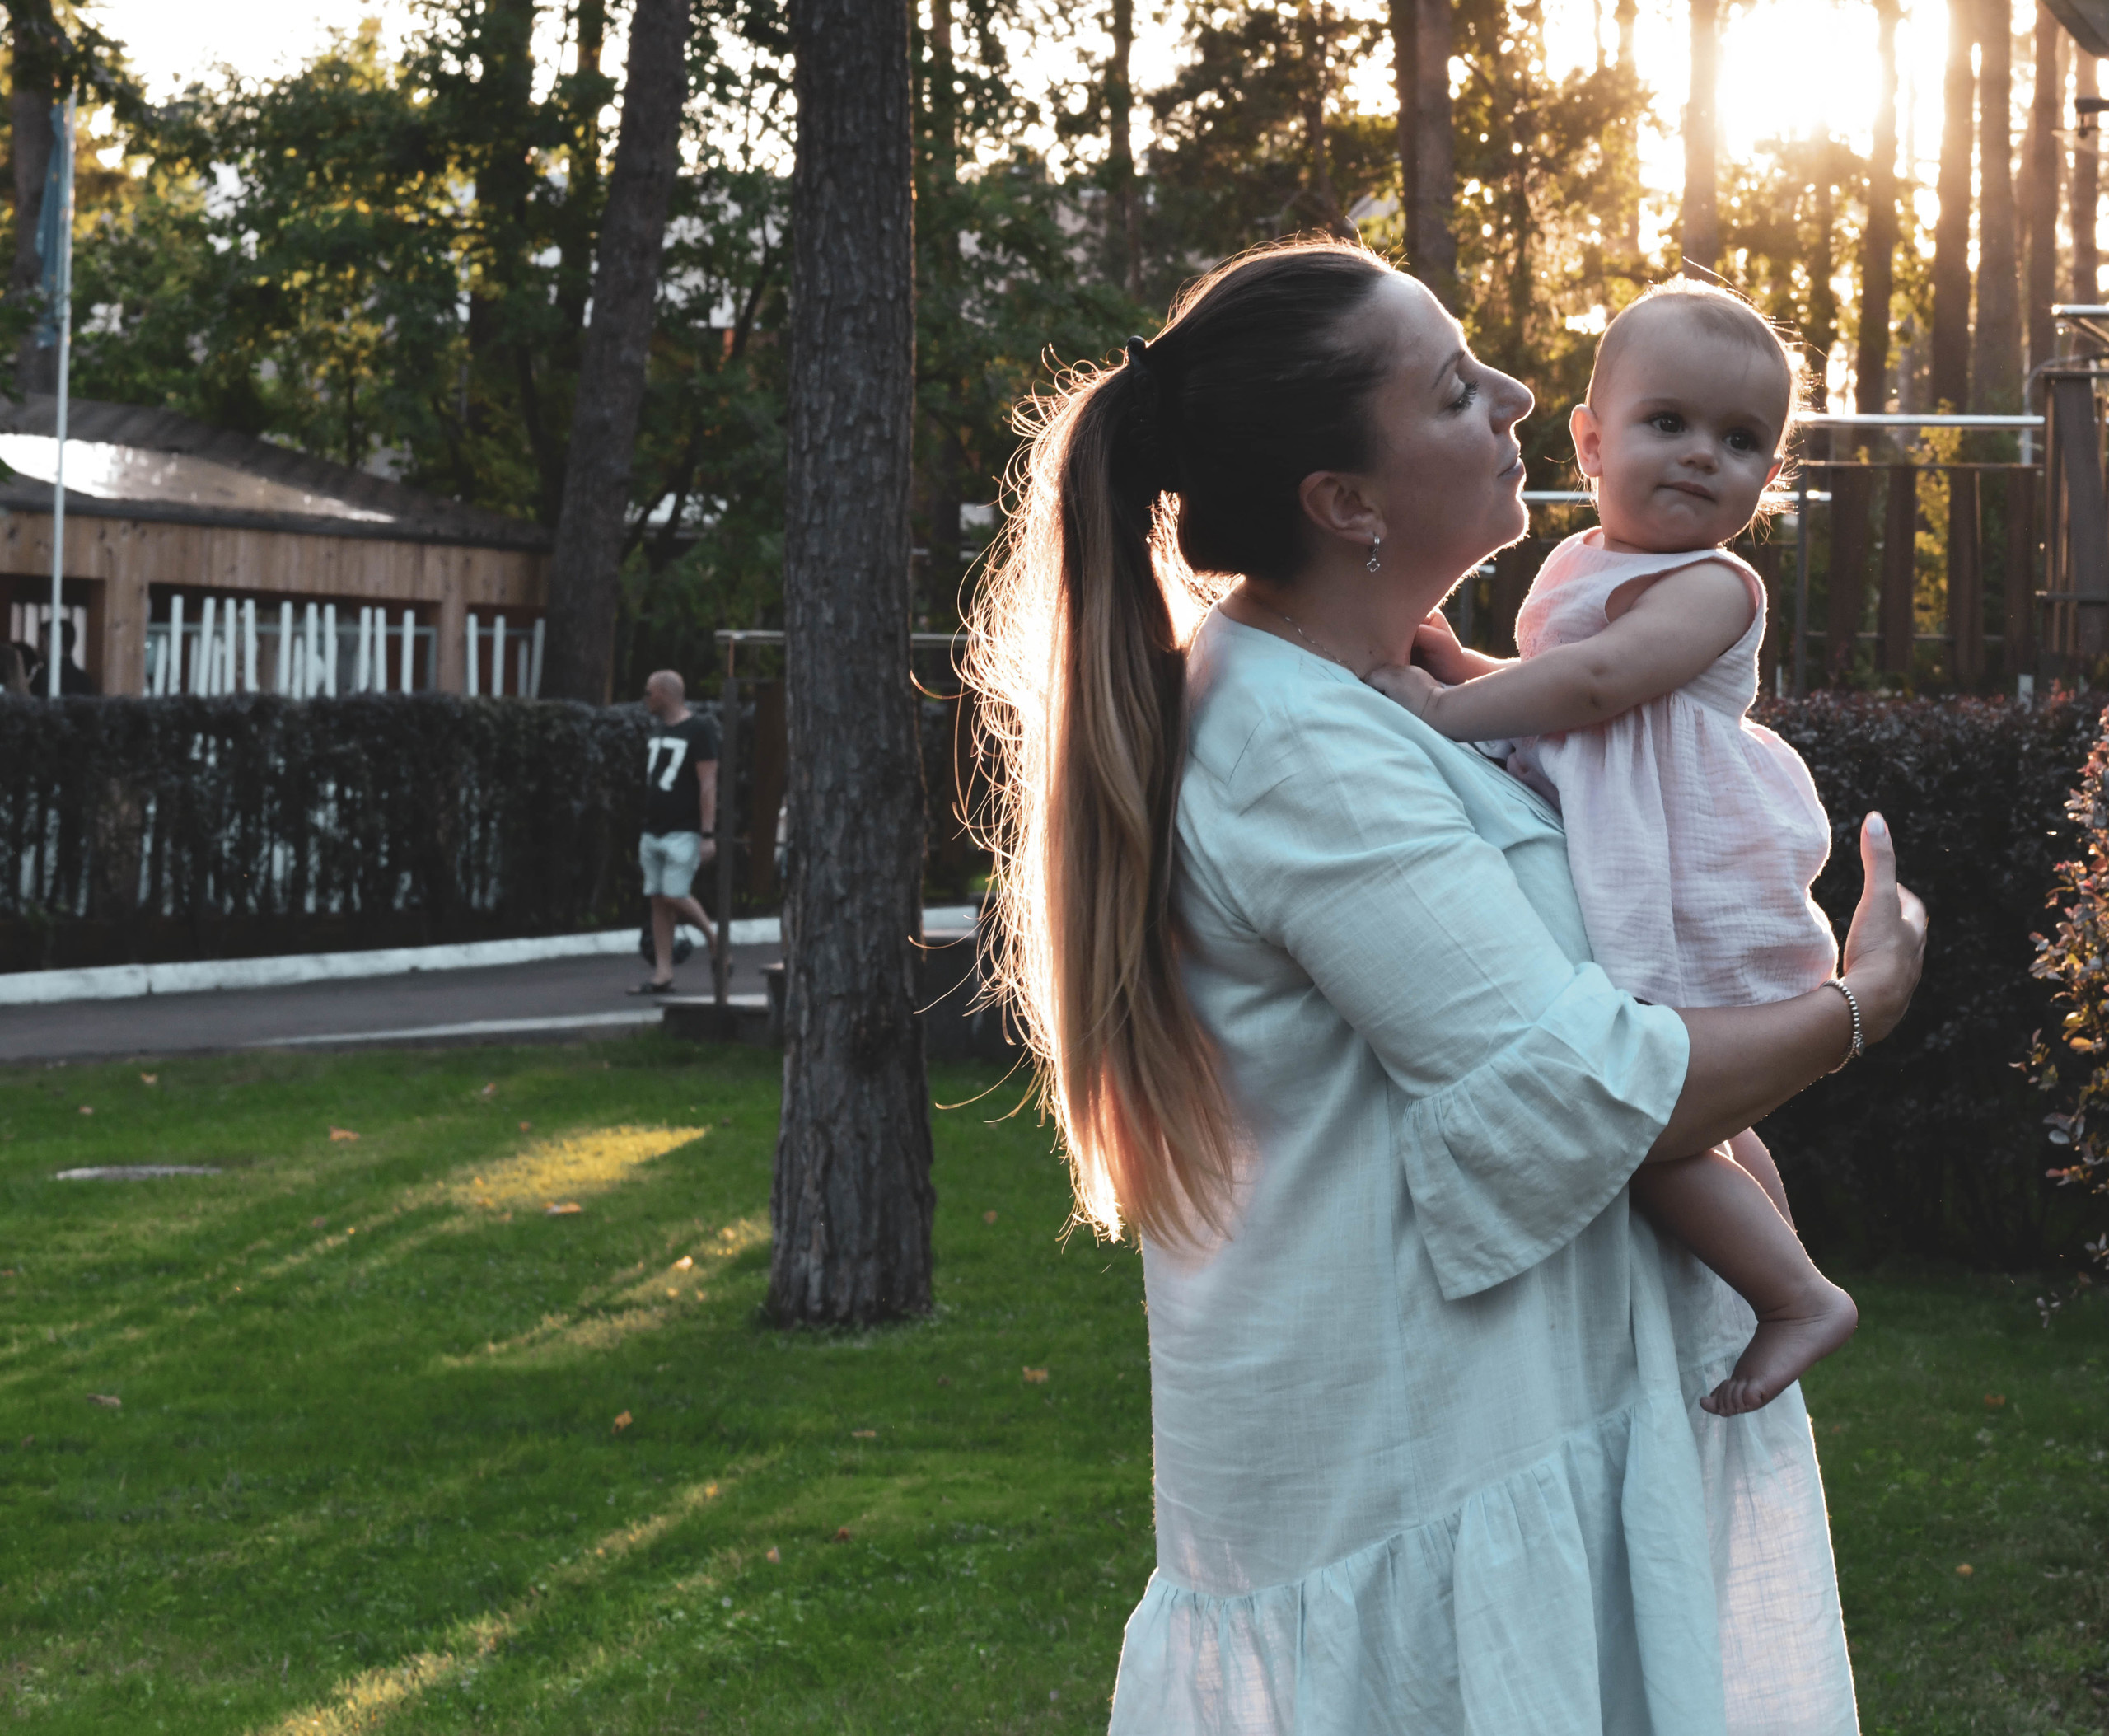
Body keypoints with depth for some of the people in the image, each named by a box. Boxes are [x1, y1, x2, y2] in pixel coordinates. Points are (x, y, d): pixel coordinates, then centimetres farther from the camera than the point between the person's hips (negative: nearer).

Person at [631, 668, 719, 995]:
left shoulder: (699, 729, -7)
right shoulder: (656, 731, 16)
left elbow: (708, 784, -12)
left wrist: (709, 834, -18)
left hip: (683, 832, -7)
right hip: (654, 831, 7)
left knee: (674, 895, -14)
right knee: (658, 900, 3)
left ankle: (712, 937, 11)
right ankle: (663, 974, 3)